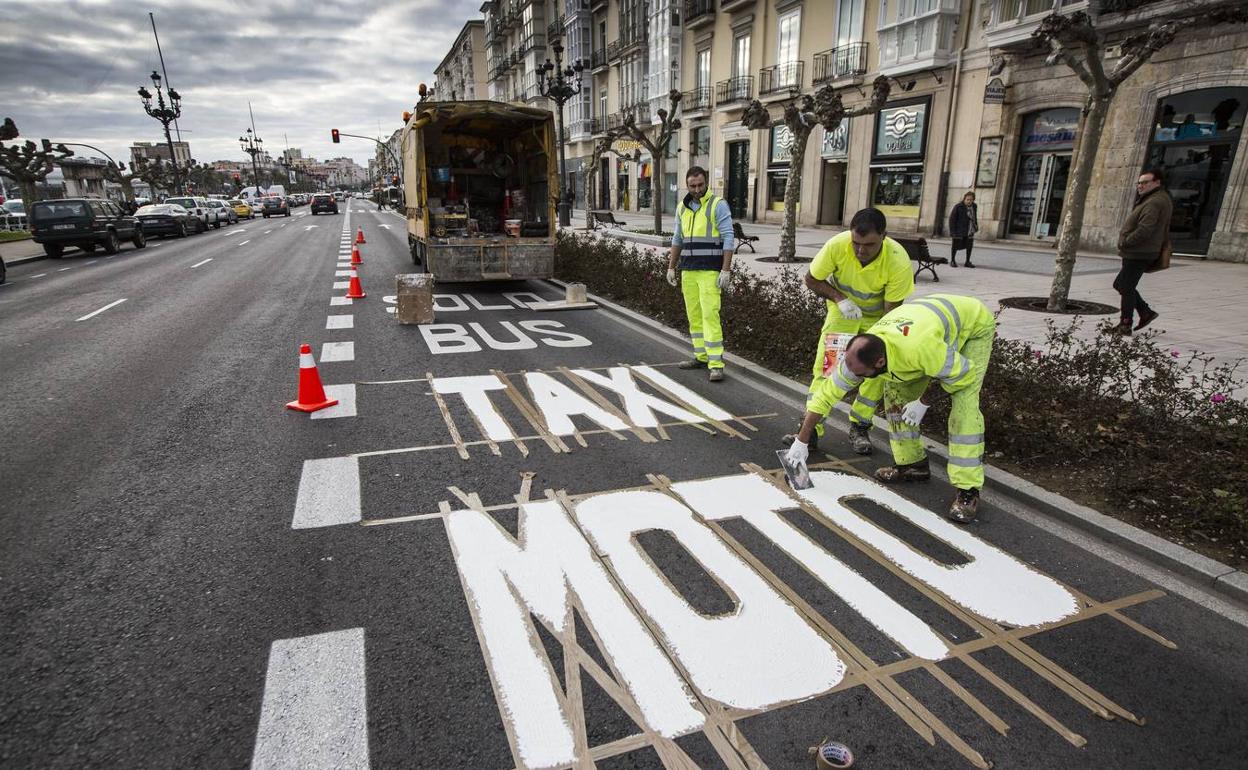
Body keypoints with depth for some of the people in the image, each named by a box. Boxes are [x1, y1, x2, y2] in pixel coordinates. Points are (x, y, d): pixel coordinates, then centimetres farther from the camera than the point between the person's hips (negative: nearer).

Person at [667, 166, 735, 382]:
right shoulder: (682, 207, 11)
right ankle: (701, 357, 19)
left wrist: (725, 271, -17)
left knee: (710, 315, -12)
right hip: (688, 270, 6)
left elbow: (728, 239, -11)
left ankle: (716, 364, -10)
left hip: (710, 271, -6)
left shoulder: (718, 205, -8)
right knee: (693, 315, 9)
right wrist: (671, 268, 15)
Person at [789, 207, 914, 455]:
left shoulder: (898, 261, -32)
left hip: (878, 317, 0)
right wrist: (839, 299, -26)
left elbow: (891, 312, -24)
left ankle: (859, 427, 12)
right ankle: (812, 427, -4)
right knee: (826, 366, -12)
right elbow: (811, 279, -13)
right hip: (842, 310, 0)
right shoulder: (837, 245, -30)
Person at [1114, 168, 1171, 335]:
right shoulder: (1161, 199, 19)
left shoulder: (1154, 203, -16)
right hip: (1135, 253, 11)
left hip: (1139, 254, -11)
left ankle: (1125, 324, 1)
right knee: (1120, 284, 16)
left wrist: (1124, 242, -17)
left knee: (1126, 287, -6)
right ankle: (1146, 312, 21)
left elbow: (1144, 230, -25)